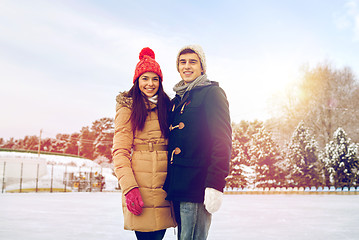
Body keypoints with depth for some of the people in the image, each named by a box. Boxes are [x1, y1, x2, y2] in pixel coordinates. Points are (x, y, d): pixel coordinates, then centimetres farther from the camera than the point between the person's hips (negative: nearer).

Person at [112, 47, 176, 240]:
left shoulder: (167, 106, 18)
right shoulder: (128, 108, 3)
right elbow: (120, 151, -4)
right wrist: (129, 187, -15)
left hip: (164, 185, 5)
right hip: (140, 186, -4)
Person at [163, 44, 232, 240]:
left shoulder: (212, 93, -3)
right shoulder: (177, 101, 20)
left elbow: (222, 140, -12)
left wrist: (215, 184, -21)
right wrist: (169, 184, 16)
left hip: (197, 187, -7)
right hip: (177, 188, 8)